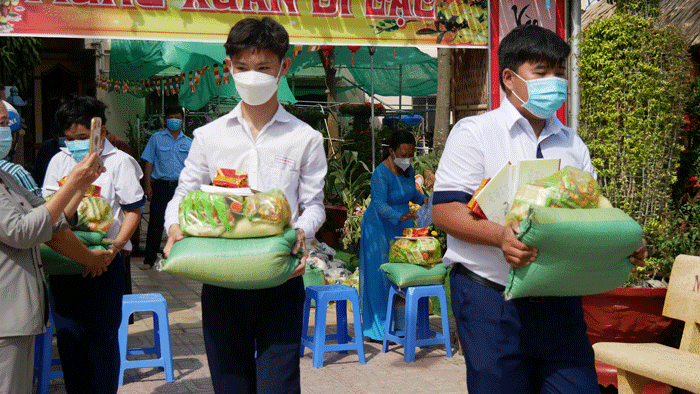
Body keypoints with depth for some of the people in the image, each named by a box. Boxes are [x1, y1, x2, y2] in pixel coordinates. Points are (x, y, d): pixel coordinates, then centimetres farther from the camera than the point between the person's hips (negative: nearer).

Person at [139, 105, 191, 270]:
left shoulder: (189, 142, 12)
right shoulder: (156, 138, 6)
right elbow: (149, 162, 4)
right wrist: (148, 185, -4)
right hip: (160, 185, -2)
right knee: (156, 223, -5)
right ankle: (149, 260, 1)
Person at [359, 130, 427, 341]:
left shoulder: (408, 169, 4)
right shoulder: (381, 173, -21)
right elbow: (380, 204, -27)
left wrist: (423, 199, -2)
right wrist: (400, 217, -41)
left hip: (402, 226, 7)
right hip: (380, 228, -7)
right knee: (380, 275, -5)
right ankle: (377, 327, 4)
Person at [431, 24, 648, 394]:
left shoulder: (572, 143, 17)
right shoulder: (473, 132, 0)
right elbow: (443, 210, -8)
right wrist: (500, 235, -25)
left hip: (562, 304, 5)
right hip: (492, 301, -5)